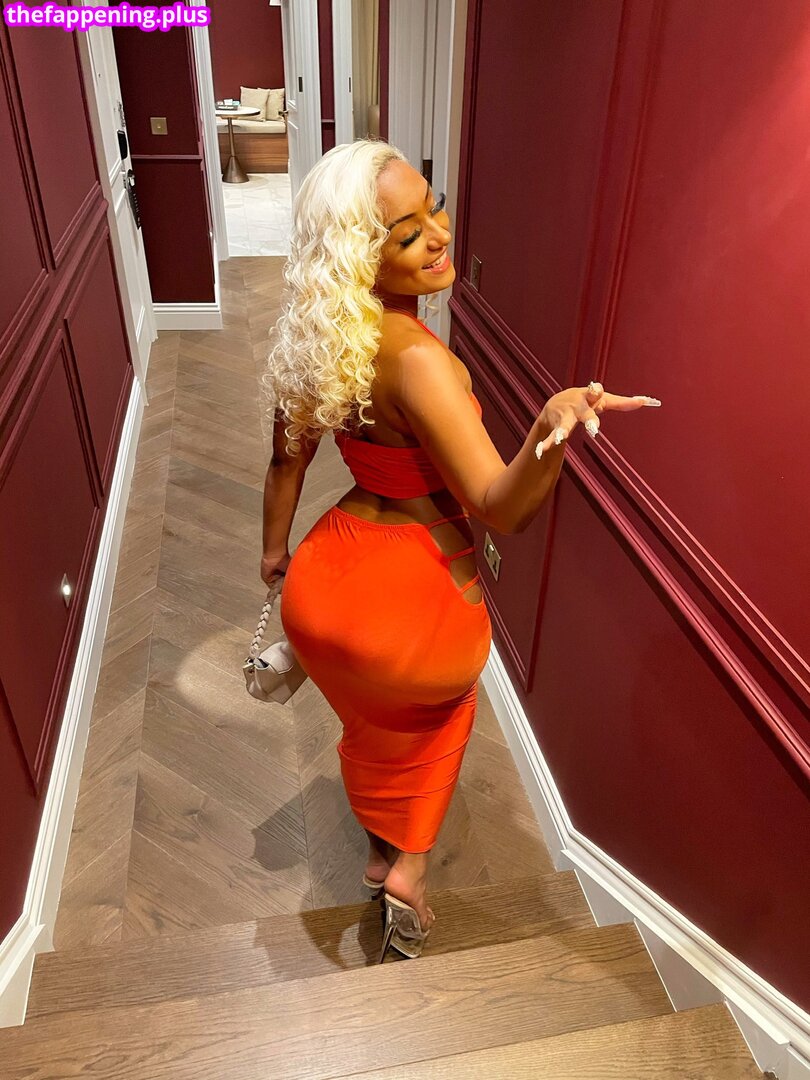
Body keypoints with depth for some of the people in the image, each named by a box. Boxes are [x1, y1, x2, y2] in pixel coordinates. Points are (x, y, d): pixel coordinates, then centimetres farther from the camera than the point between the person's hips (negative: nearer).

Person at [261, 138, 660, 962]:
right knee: (441, 701, 32)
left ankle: (383, 852, 58)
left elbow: (286, 461, 7)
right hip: (414, 601, -5)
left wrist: (275, 550, 22)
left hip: (324, 583, 6)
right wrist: (552, 429, -49)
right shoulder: (418, 360, -27)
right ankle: (409, 866, 33)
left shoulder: (314, 336, -4)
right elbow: (500, 511, -30)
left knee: (376, 721, 35)